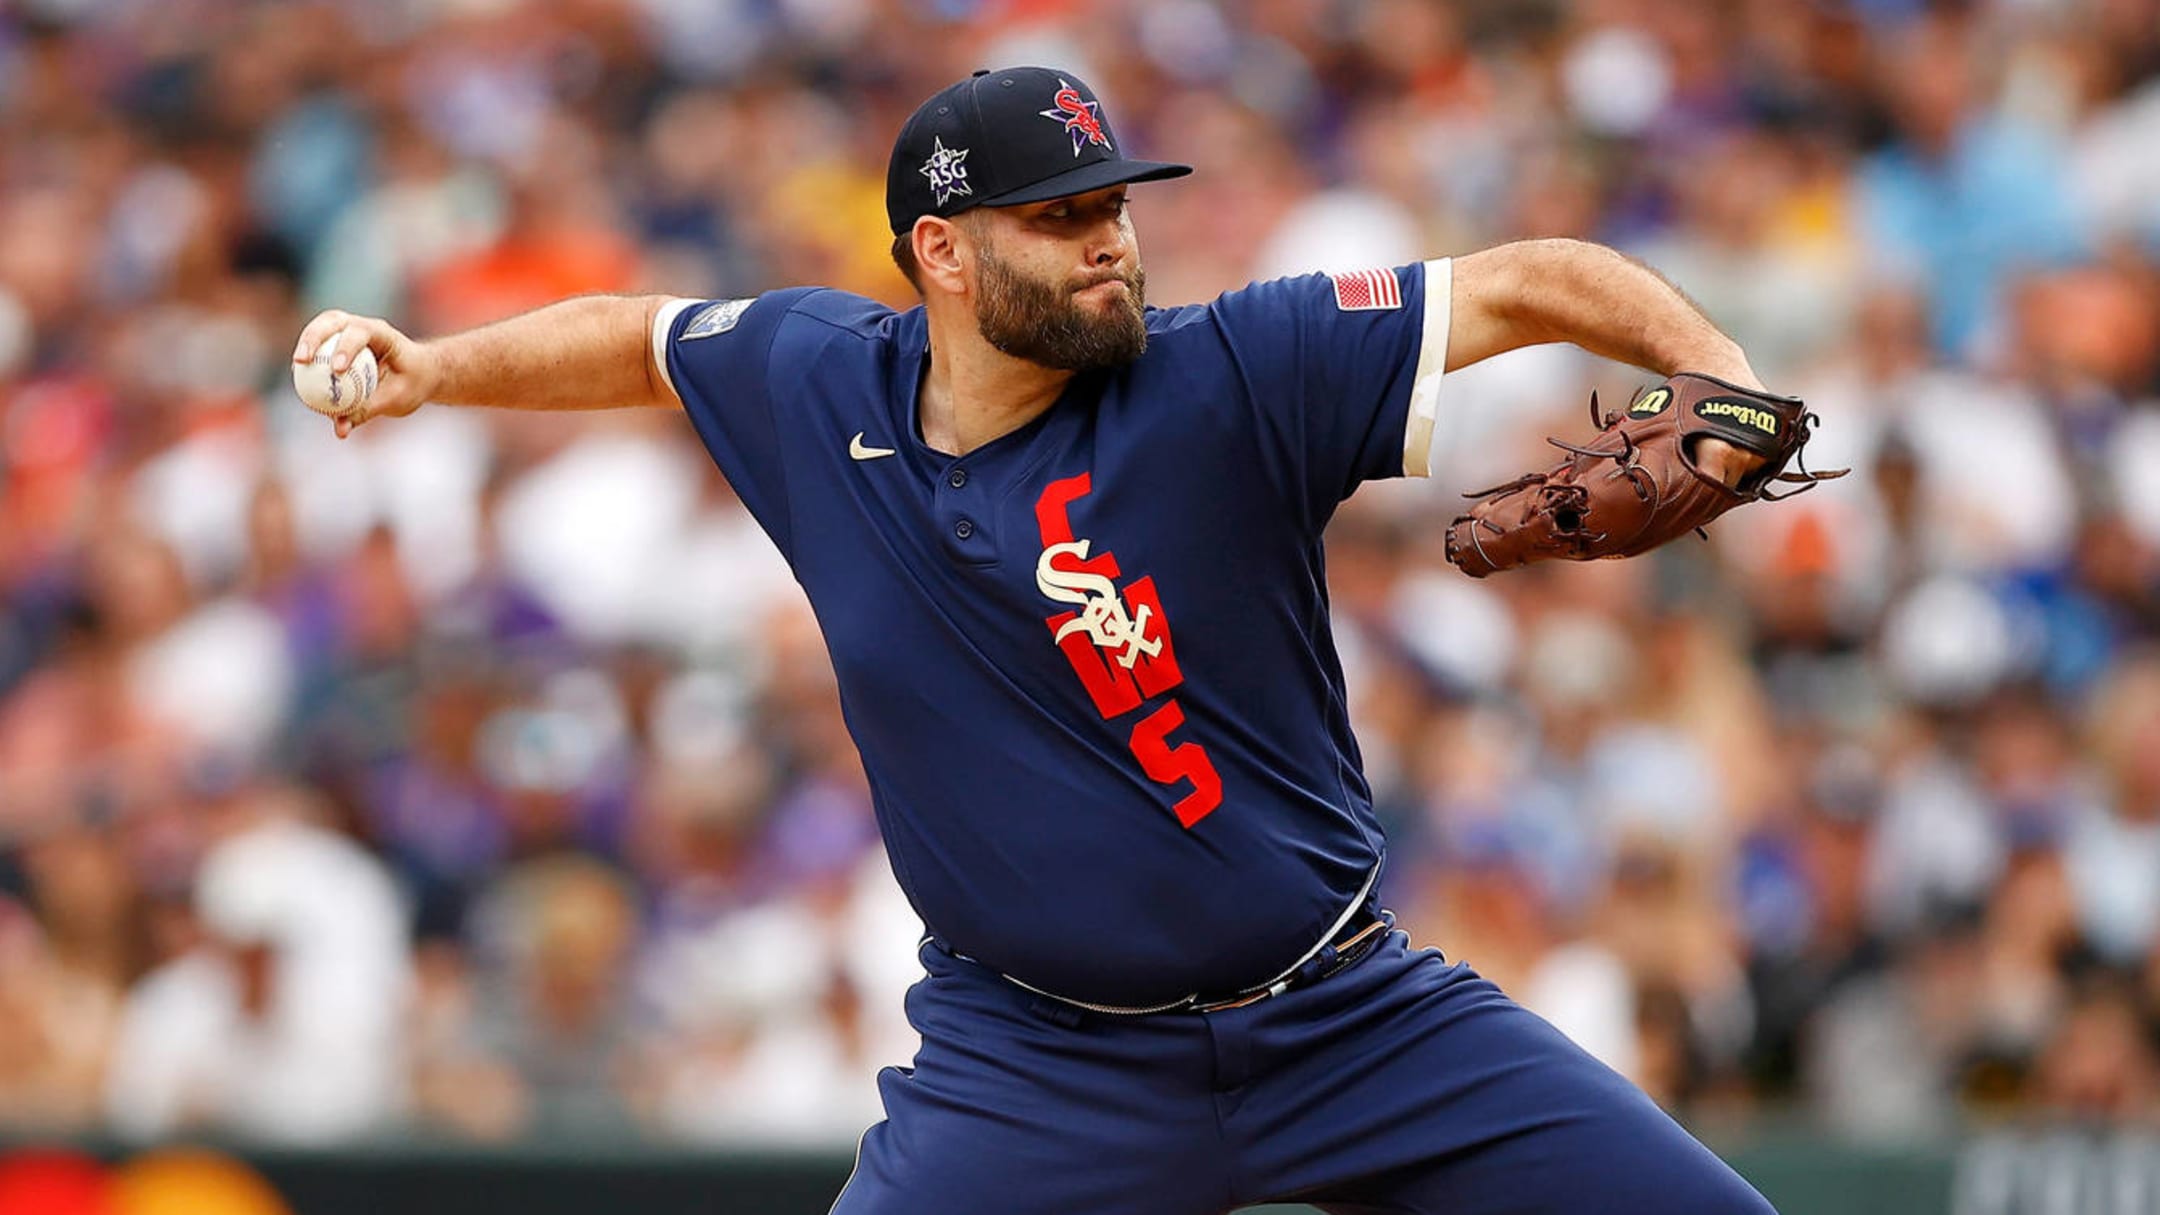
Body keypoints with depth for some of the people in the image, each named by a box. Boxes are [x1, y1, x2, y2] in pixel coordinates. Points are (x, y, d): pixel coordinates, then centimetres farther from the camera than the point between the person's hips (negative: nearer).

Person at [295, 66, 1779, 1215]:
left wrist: (1716, 371, -32)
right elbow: (643, 339, 20)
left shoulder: (1233, 374, -12)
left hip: (1350, 1020, -1)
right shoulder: (813, 382, -1)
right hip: (1032, 1061, 1)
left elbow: (1530, 285, -15)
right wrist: (432, 367, 10)